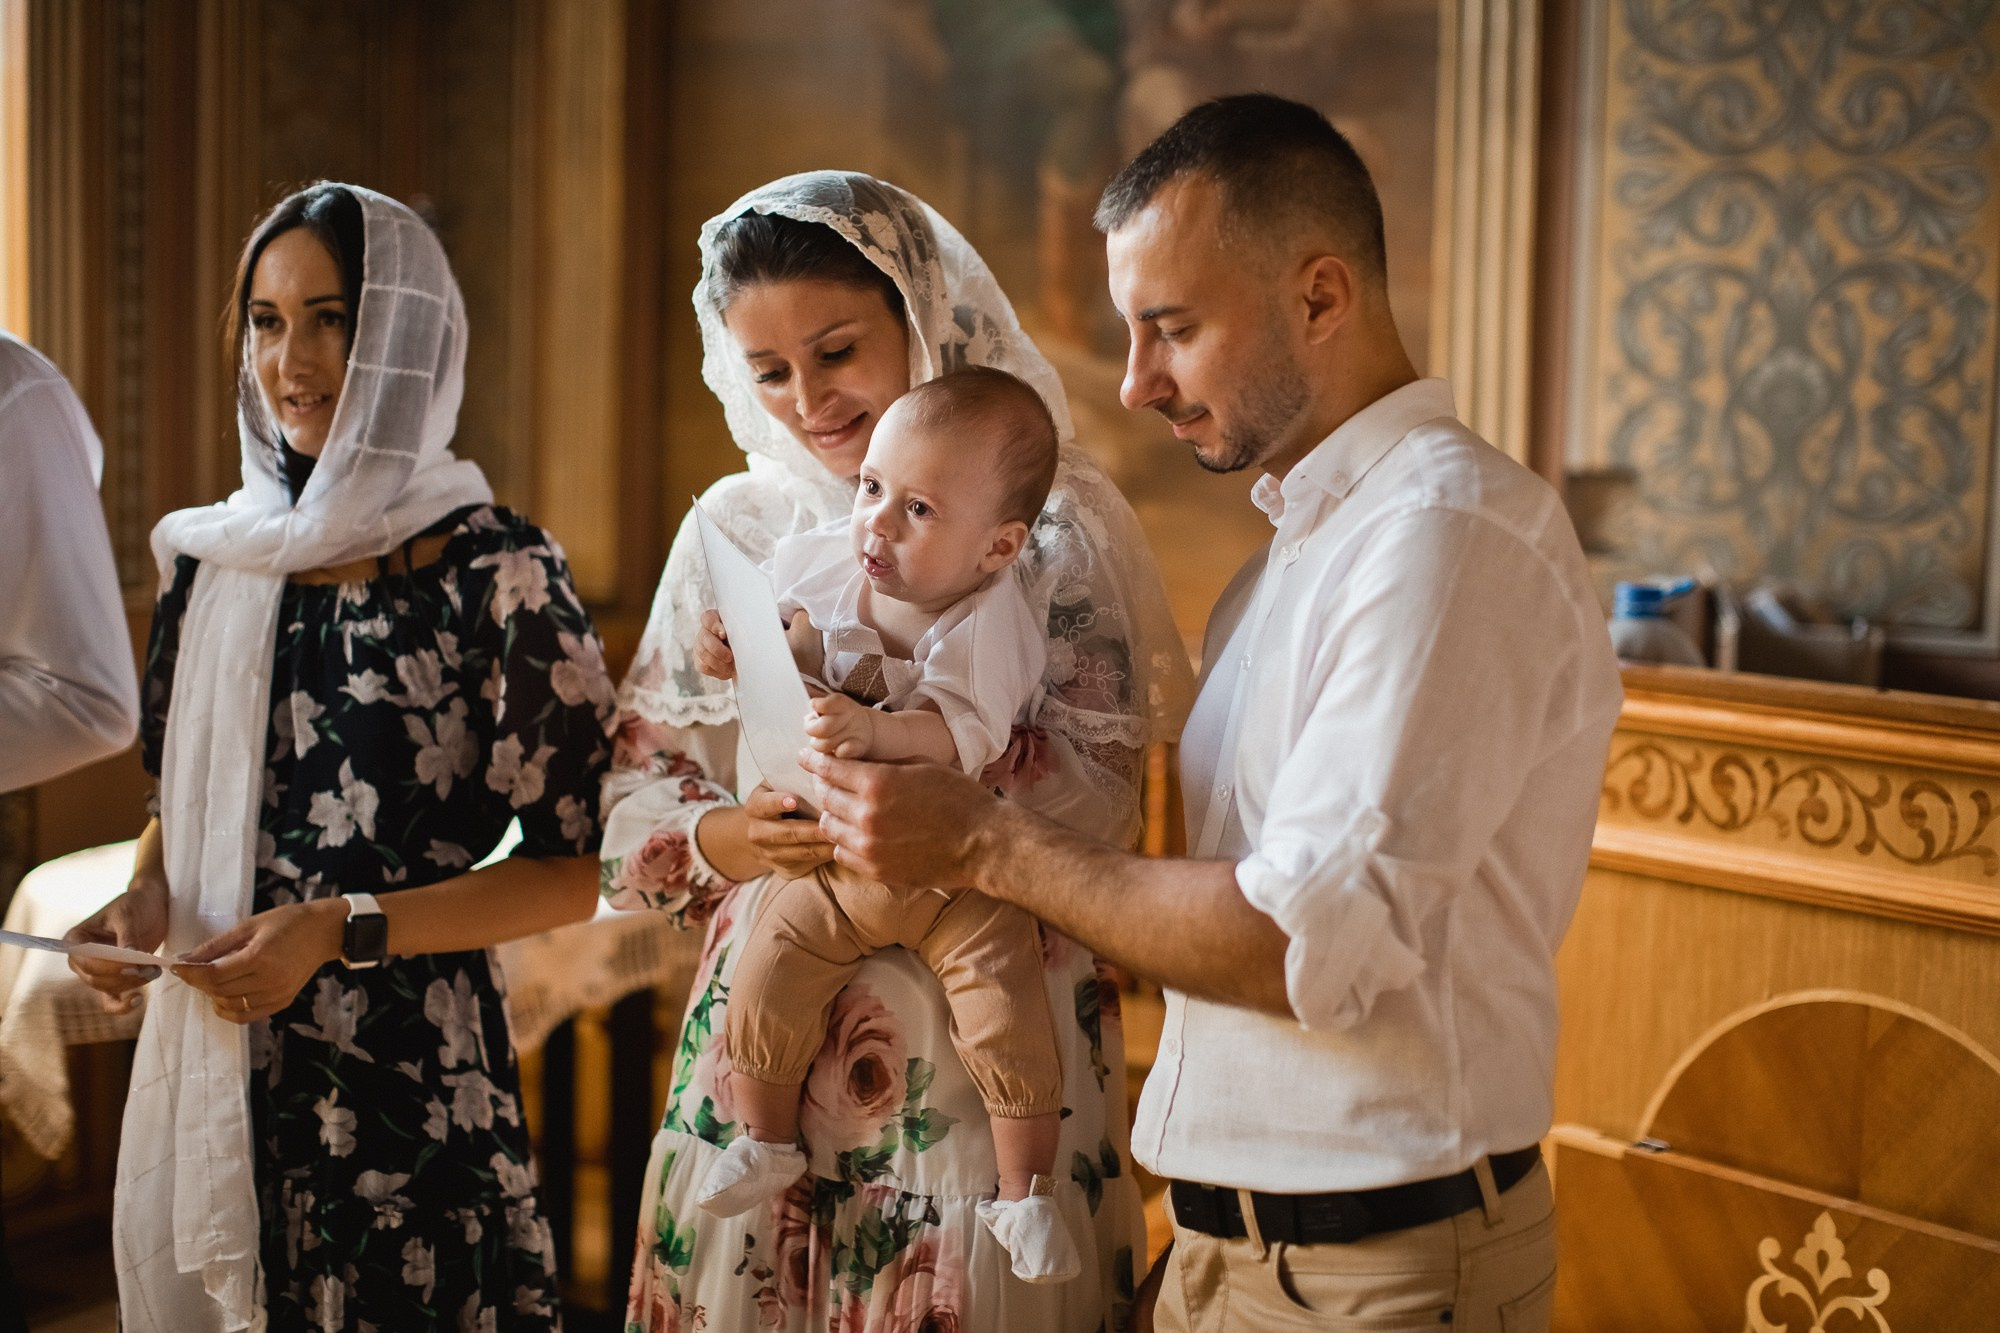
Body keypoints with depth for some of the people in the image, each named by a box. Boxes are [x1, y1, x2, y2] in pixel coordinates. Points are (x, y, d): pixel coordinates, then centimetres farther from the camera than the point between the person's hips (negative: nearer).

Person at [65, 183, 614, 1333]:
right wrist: (148, 895, 0)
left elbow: (580, 866, -9)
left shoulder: (499, 575, -9)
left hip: (410, 1077, -5)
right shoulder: (216, 558, 8)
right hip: (209, 1074, 5)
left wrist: (346, 931, -15)